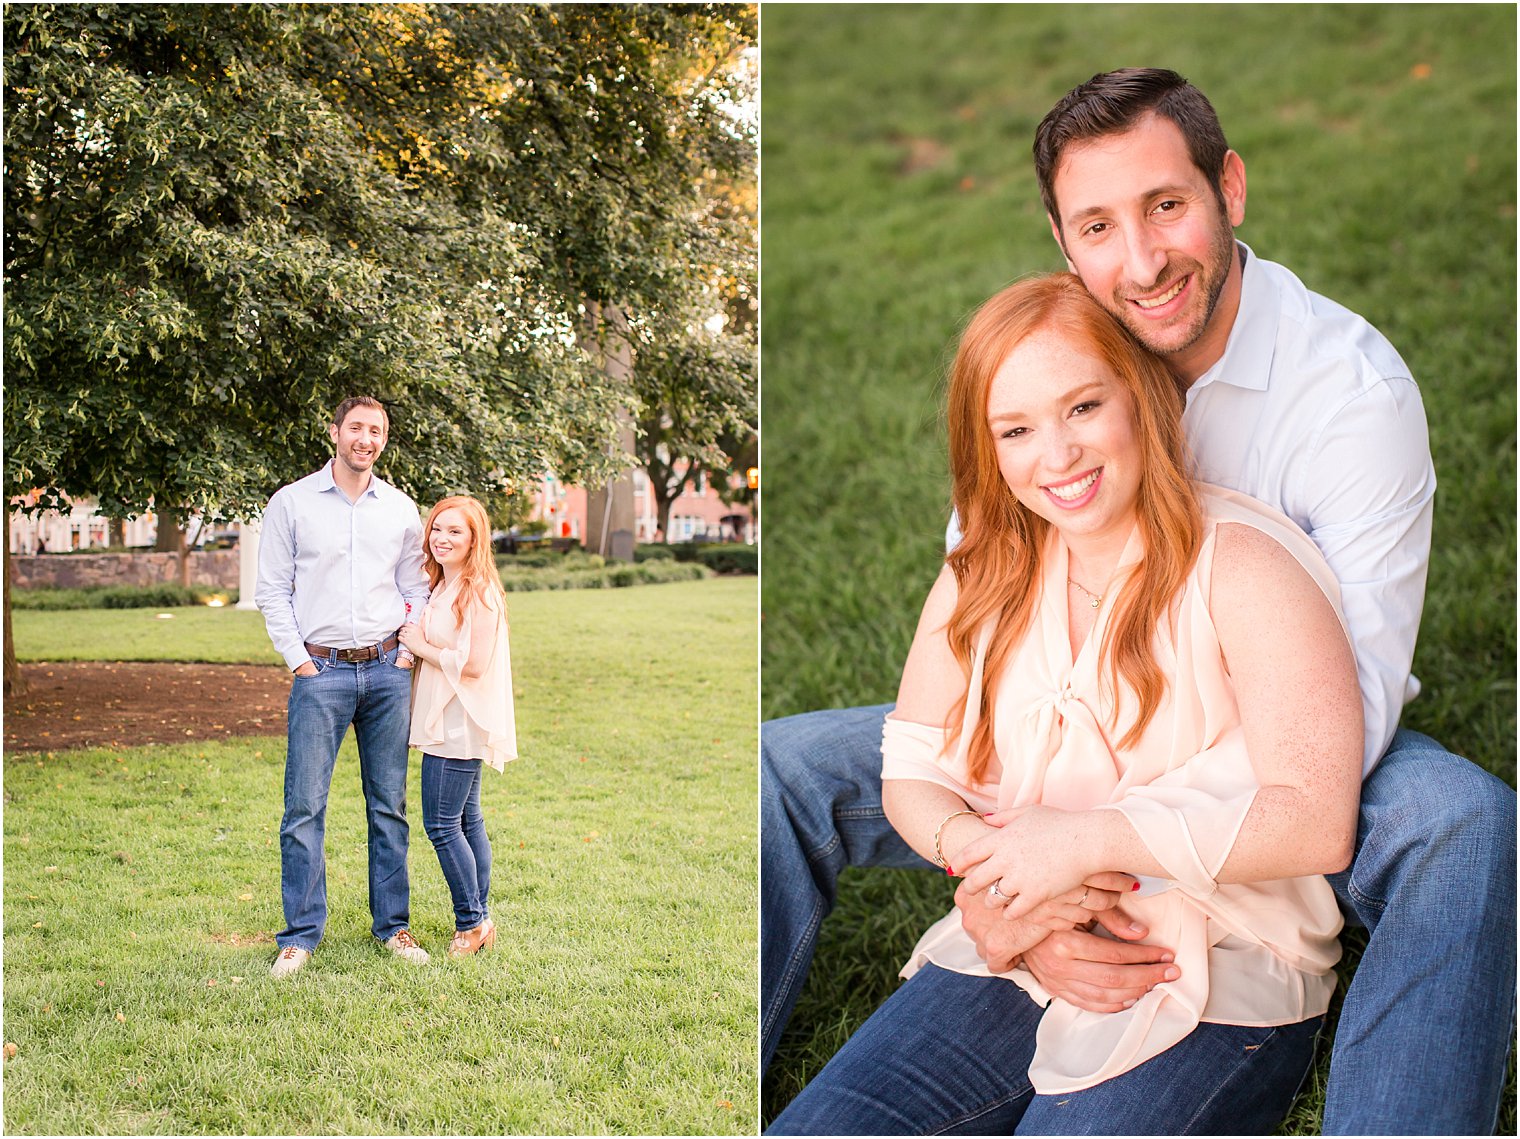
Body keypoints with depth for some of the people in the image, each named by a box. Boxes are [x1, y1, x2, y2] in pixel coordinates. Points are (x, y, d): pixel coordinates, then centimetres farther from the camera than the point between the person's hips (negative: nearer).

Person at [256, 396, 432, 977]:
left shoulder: (401, 510, 9)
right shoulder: (291, 503, 2)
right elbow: (272, 591, 1)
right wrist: (298, 661, -5)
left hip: (387, 670, 3)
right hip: (321, 671, -2)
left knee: (389, 804, 8)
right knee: (304, 807, -4)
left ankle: (392, 925, 17)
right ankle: (300, 934, 6)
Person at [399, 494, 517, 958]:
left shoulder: (479, 593, -15)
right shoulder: (441, 588, 15)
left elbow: (474, 663, -20)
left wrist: (421, 646, -12)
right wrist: (410, 637, 6)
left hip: (460, 724, -10)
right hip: (449, 724, 10)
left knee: (442, 824, -8)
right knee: (467, 821, 12)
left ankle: (471, 922, 3)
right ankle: (480, 922, 19)